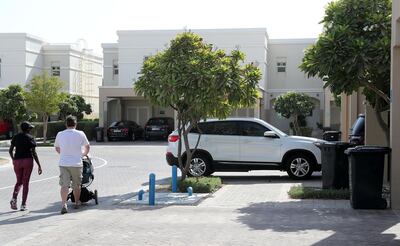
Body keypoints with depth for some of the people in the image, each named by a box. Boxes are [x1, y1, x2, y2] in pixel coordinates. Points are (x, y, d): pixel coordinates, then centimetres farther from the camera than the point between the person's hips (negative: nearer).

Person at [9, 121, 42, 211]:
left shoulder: (16, 137, 6)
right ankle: (23, 205, 2)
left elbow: (10, 150, 8)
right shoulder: (30, 138, -5)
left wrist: (13, 160, 25)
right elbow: (34, 153, -9)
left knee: (19, 181, 18)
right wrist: (39, 165, -5)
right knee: (25, 183, 4)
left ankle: (14, 198, -7)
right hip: (28, 160, -3)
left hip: (17, 161, 3)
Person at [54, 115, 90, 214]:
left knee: (64, 185, -3)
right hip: (76, 163, 0)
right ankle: (77, 202, 29)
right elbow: (87, 146, 15)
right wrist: (84, 154, 35)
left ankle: (63, 204, -17)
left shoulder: (60, 134, 2)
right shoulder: (80, 134, -1)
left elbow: (57, 148, 18)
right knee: (77, 185, 15)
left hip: (63, 163, 1)